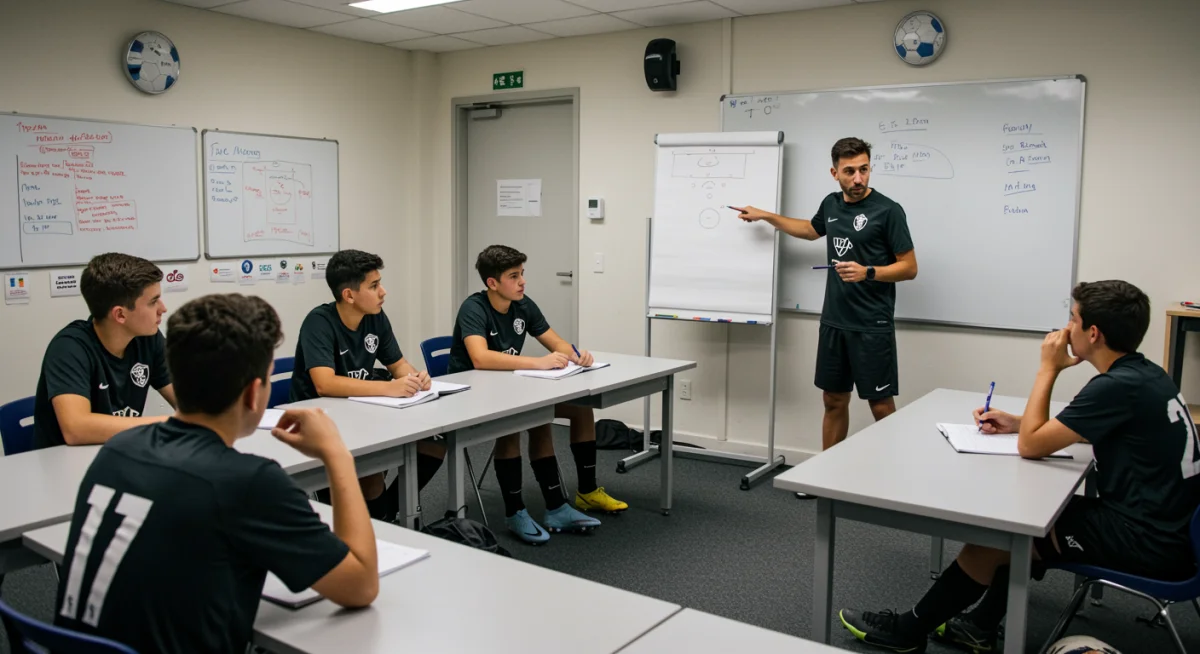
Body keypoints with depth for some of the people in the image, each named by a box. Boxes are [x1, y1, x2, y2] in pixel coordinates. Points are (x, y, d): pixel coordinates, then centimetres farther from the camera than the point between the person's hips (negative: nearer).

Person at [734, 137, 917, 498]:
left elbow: (909, 267, -8)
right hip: (833, 323, 6)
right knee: (834, 401, 14)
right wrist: (765, 215, 29)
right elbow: (811, 229, 30)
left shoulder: (888, 210, -11)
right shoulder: (831, 204, 8)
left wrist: (867, 272, -23)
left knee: (881, 406, -1)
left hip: (872, 327, -6)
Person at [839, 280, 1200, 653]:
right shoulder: (1142, 374, 7)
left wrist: (1048, 370, -10)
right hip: (1160, 523, 9)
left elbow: (1031, 446, -18)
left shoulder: (1119, 386, -24)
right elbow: (1085, 430, 22)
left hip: (1146, 541, -9)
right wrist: (1017, 423, 9)